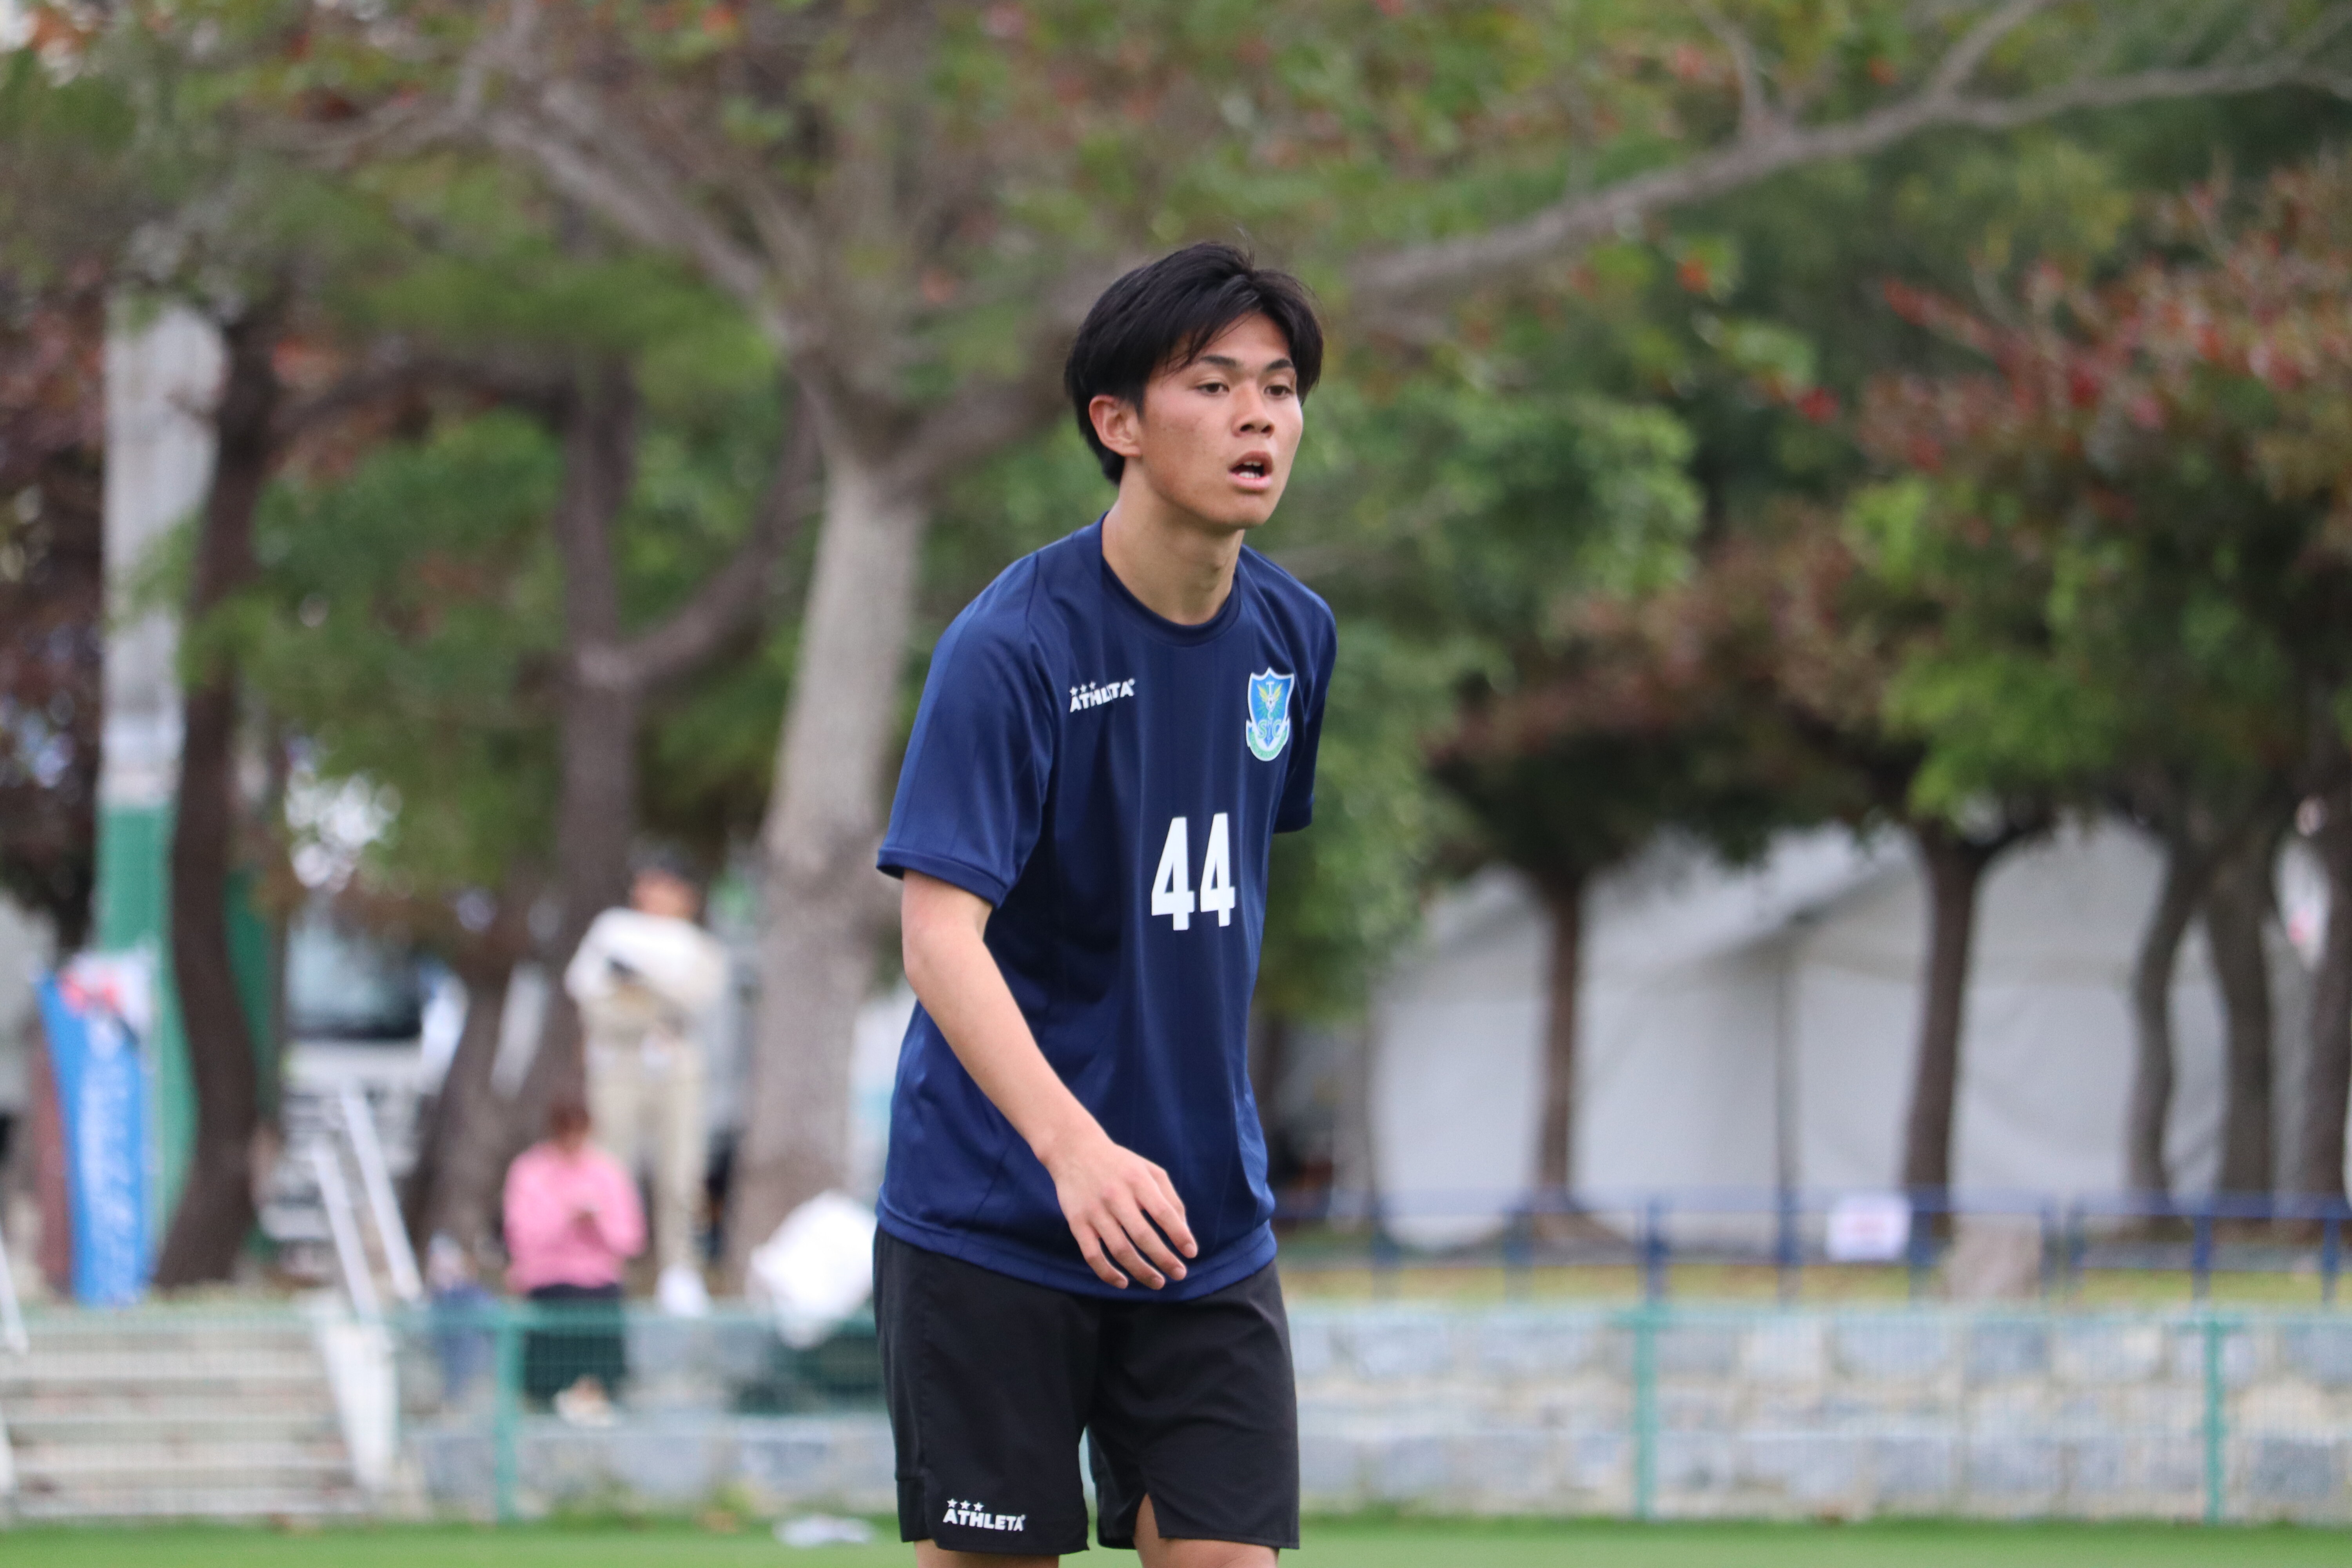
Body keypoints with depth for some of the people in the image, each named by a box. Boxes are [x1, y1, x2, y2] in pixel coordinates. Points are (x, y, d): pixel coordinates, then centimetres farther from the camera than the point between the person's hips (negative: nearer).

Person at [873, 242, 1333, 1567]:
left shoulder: (1294, 637, 5)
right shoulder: (1012, 647, -16)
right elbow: (939, 934, -24)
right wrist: (1074, 1147, -38)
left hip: (1207, 1224, 5)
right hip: (992, 1220, -5)